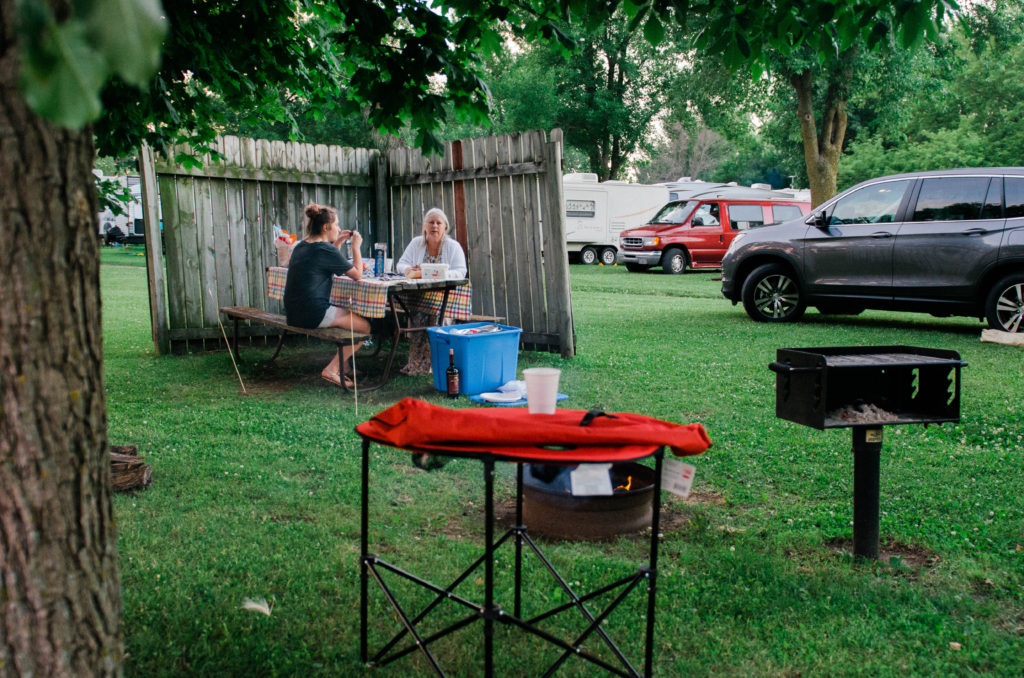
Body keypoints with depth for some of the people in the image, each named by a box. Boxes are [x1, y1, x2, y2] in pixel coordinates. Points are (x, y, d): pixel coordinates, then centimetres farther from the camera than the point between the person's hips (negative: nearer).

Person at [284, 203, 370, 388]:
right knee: (364, 326, 1)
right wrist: (356, 247, 4)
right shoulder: (325, 249, -13)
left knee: (347, 314, 27)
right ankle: (331, 370, 0)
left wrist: (338, 243, 21)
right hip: (314, 314, -10)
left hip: (293, 314, 10)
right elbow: (357, 274, -7)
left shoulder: (301, 246, 13)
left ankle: (344, 366, 26)